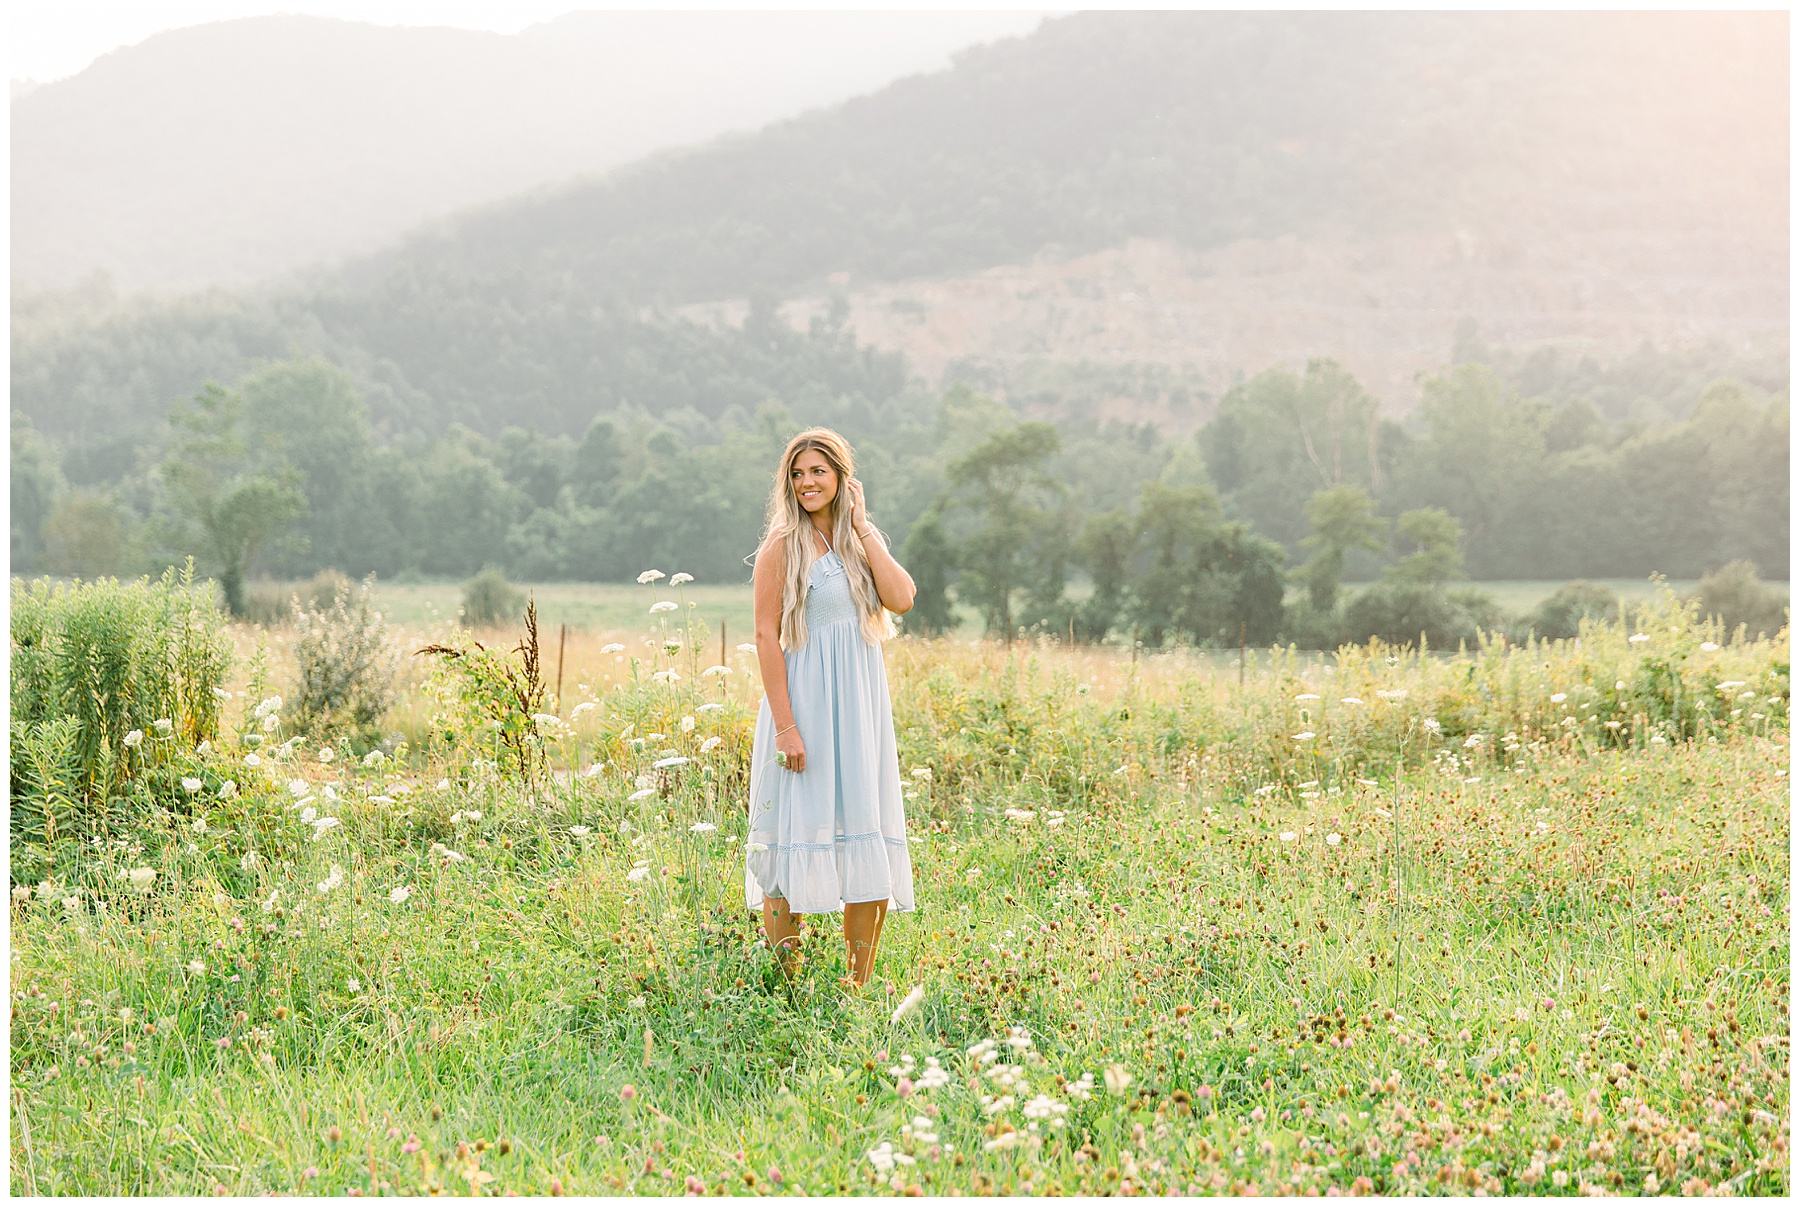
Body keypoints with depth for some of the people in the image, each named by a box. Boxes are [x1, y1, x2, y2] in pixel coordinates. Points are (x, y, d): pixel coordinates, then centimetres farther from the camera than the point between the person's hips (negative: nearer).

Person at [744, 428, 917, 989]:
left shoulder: (862, 538, 11)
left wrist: (863, 529, -4)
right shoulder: (784, 542, -5)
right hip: (806, 702, -6)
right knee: (797, 836, -3)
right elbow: (766, 634, -10)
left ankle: (859, 983, 15)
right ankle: (784, 983, 6)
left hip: (862, 707, 6)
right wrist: (785, 724, -17)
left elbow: (901, 599, -6)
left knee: (867, 839, 6)